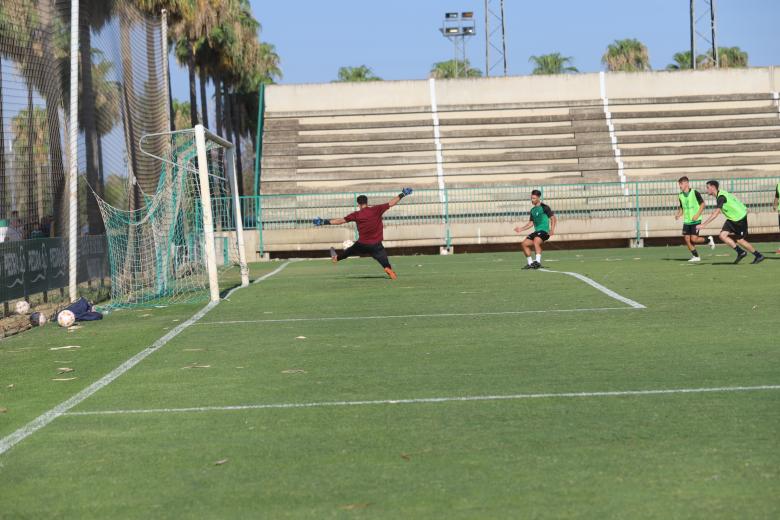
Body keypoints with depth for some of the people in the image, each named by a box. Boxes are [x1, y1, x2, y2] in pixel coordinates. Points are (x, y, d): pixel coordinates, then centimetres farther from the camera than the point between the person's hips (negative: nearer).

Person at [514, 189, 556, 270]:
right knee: (524, 243, 2)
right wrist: (521, 229, 14)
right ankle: (530, 263, 11)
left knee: (536, 241, -34)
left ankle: (538, 262, -40)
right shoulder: (533, 210, 17)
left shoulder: (544, 207, -5)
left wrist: (552, 229, -21)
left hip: (544, 231, -9)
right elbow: (531, 223, 25)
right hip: (536, 231, 9)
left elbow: (553, 218, -8)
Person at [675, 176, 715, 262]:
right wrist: (678, 214, -1)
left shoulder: (695, 193, -10)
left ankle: (709, 240, 14)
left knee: (694, 239, -13)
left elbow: (702, 204, -6)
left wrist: (697, 215, -16)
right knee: (687, 239, -2)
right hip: (686, 221, 6)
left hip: (695, 220, -6)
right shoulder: (681, 195, 7)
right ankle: (695, 256, 11)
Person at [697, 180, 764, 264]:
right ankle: (740, 252, 4)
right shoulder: (719, 195, 3)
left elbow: (715, 214, -36)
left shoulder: (721, 197, -26)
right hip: (732, 218, 9)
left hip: (740, 217, -9)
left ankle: (759, 256, 15)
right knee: (723, 235, -5)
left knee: (740, 240, 0)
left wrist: (703, 224, -39)